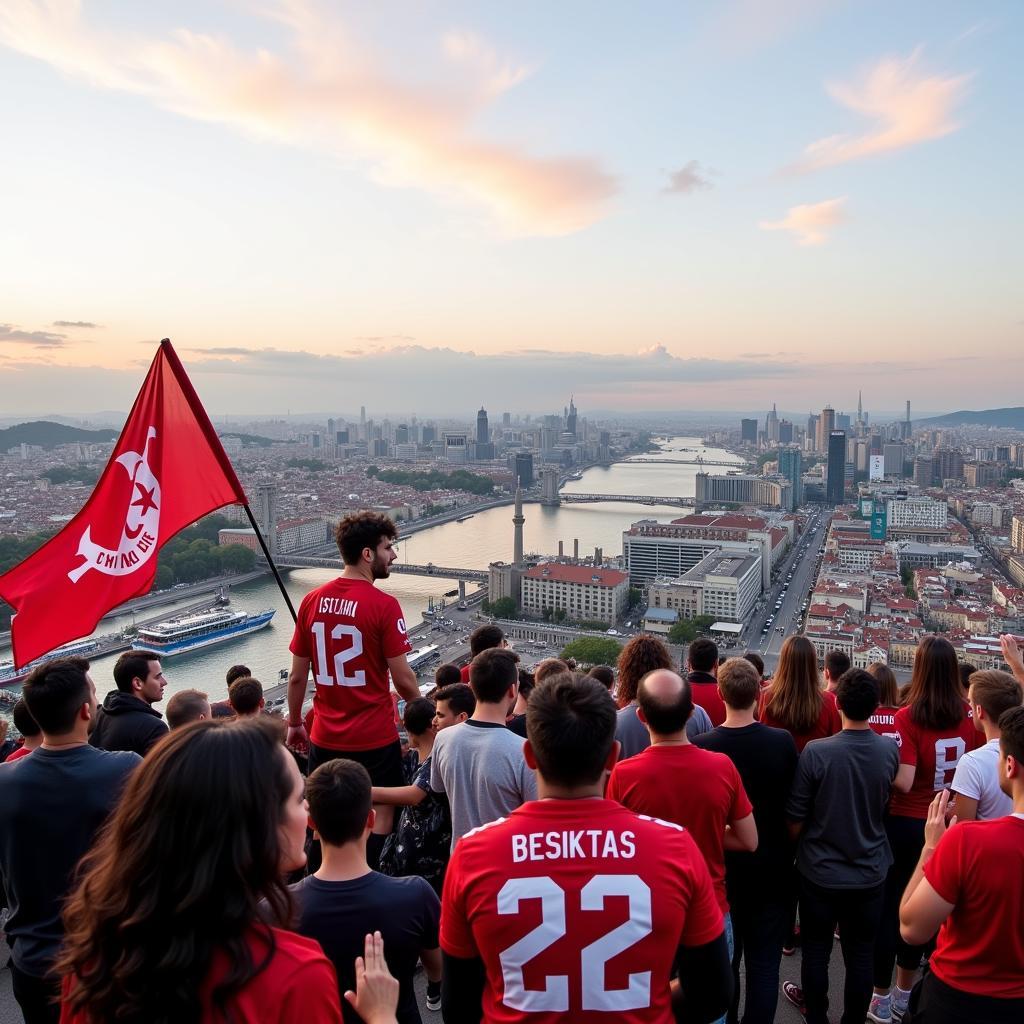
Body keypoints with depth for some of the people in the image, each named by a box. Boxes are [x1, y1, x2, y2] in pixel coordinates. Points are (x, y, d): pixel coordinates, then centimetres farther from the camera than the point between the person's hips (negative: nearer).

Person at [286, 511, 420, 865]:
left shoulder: (312, 601, -1)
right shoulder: (384, 605, -16)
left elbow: (296, 677, 5)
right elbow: (403, 679, -14)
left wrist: (295, 723, 18)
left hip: (326, 736, 5)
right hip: (375, 738, -5)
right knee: (380, 812, 12)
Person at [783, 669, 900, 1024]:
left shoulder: (815, 751, -22)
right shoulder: (890, 751, -13)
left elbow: (795, 820, -13)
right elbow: (884, 803, 7)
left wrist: (798, 847, 7)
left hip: (820, 873, -2)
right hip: (870, 873, 2)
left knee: (816, 952, 18)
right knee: (860, 956, 16)